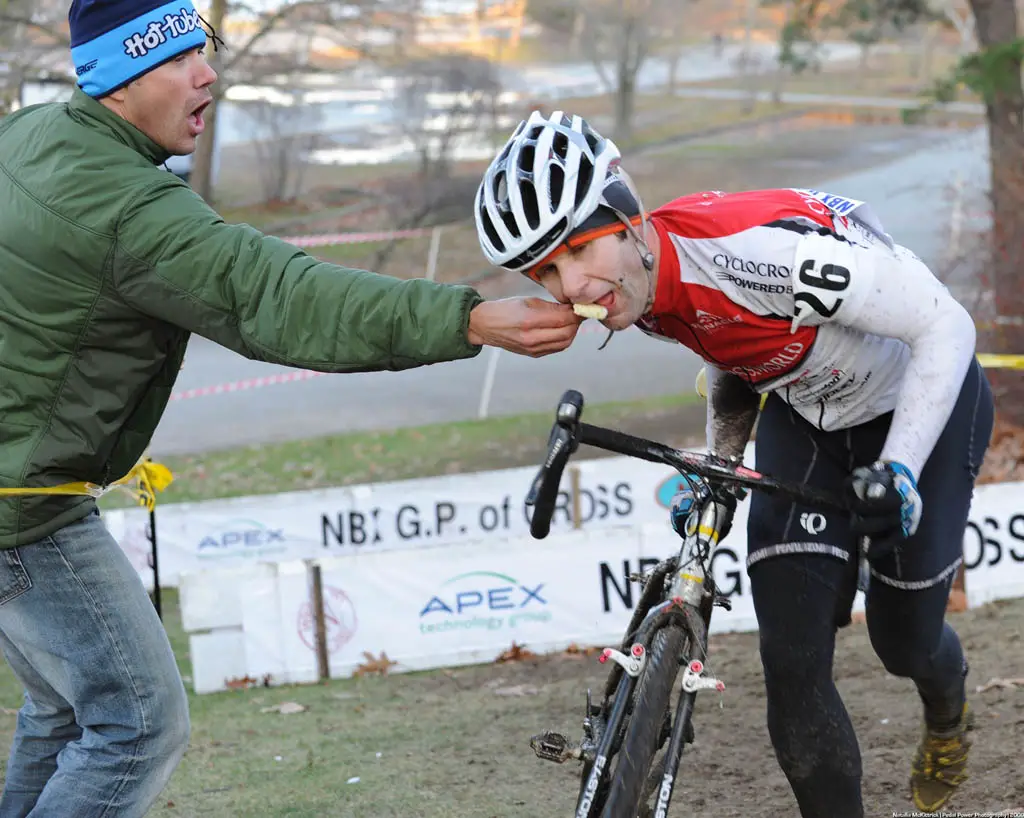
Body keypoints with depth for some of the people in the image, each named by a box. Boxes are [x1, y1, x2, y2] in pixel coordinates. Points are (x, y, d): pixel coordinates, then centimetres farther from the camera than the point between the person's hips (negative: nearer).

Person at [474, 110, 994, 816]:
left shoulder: (763, 247, -41)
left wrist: (897, 469, -38)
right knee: (792, 659, -10)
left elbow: (946, 326, -33)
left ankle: (949, 711, 46)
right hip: (804, 414, 5)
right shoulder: (641, 292, -17)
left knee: (903, 642, 9)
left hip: (923, 405, -5)